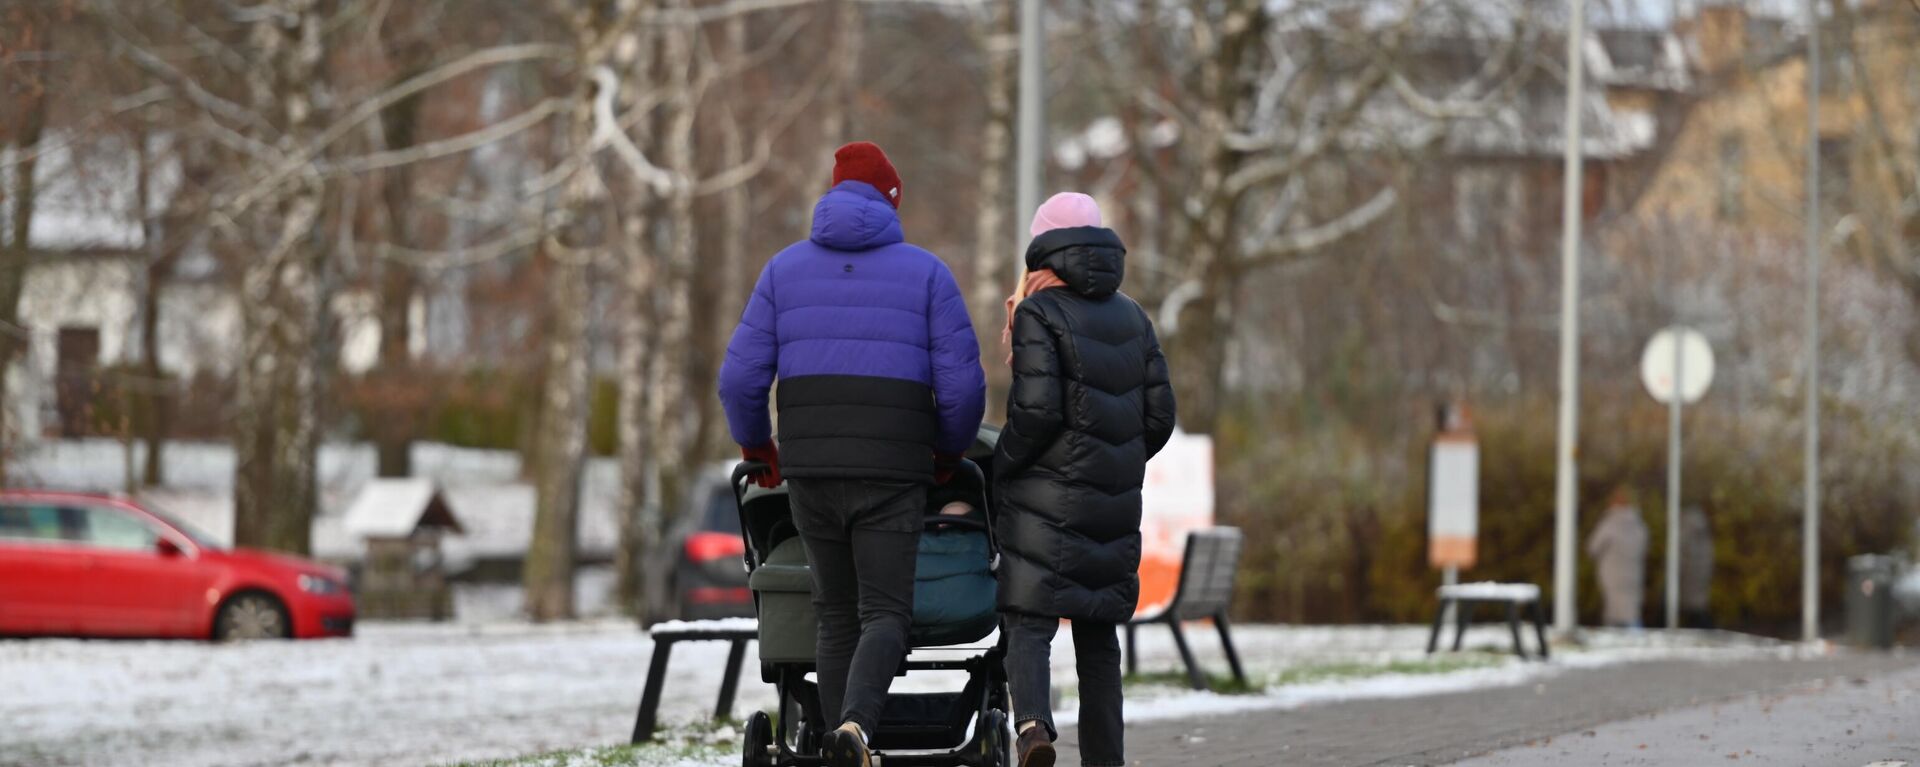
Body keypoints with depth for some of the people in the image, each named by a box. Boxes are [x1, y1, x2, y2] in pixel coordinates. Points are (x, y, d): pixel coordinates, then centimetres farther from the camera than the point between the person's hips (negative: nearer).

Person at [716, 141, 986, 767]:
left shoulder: (785, 268, 8)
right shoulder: (925, 273, 3)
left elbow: (741, 378, 2)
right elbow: (962, 384, -4)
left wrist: (758, 450, 20)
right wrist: (948, 453, 15)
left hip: (809, 473, 3)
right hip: (891, 476, -3)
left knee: (838, 616, 15)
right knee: (885, 616, -1)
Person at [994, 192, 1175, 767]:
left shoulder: (1039, 314, -6)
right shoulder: (1131, 317, 11)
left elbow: (1037, 410, -16)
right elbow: (1159, 414, 10)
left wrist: (1001, 466, -2)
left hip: (1046, 499, -5)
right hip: (1114, 504, 5)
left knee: (1029, 622, -6)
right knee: (1099, 634, 11)